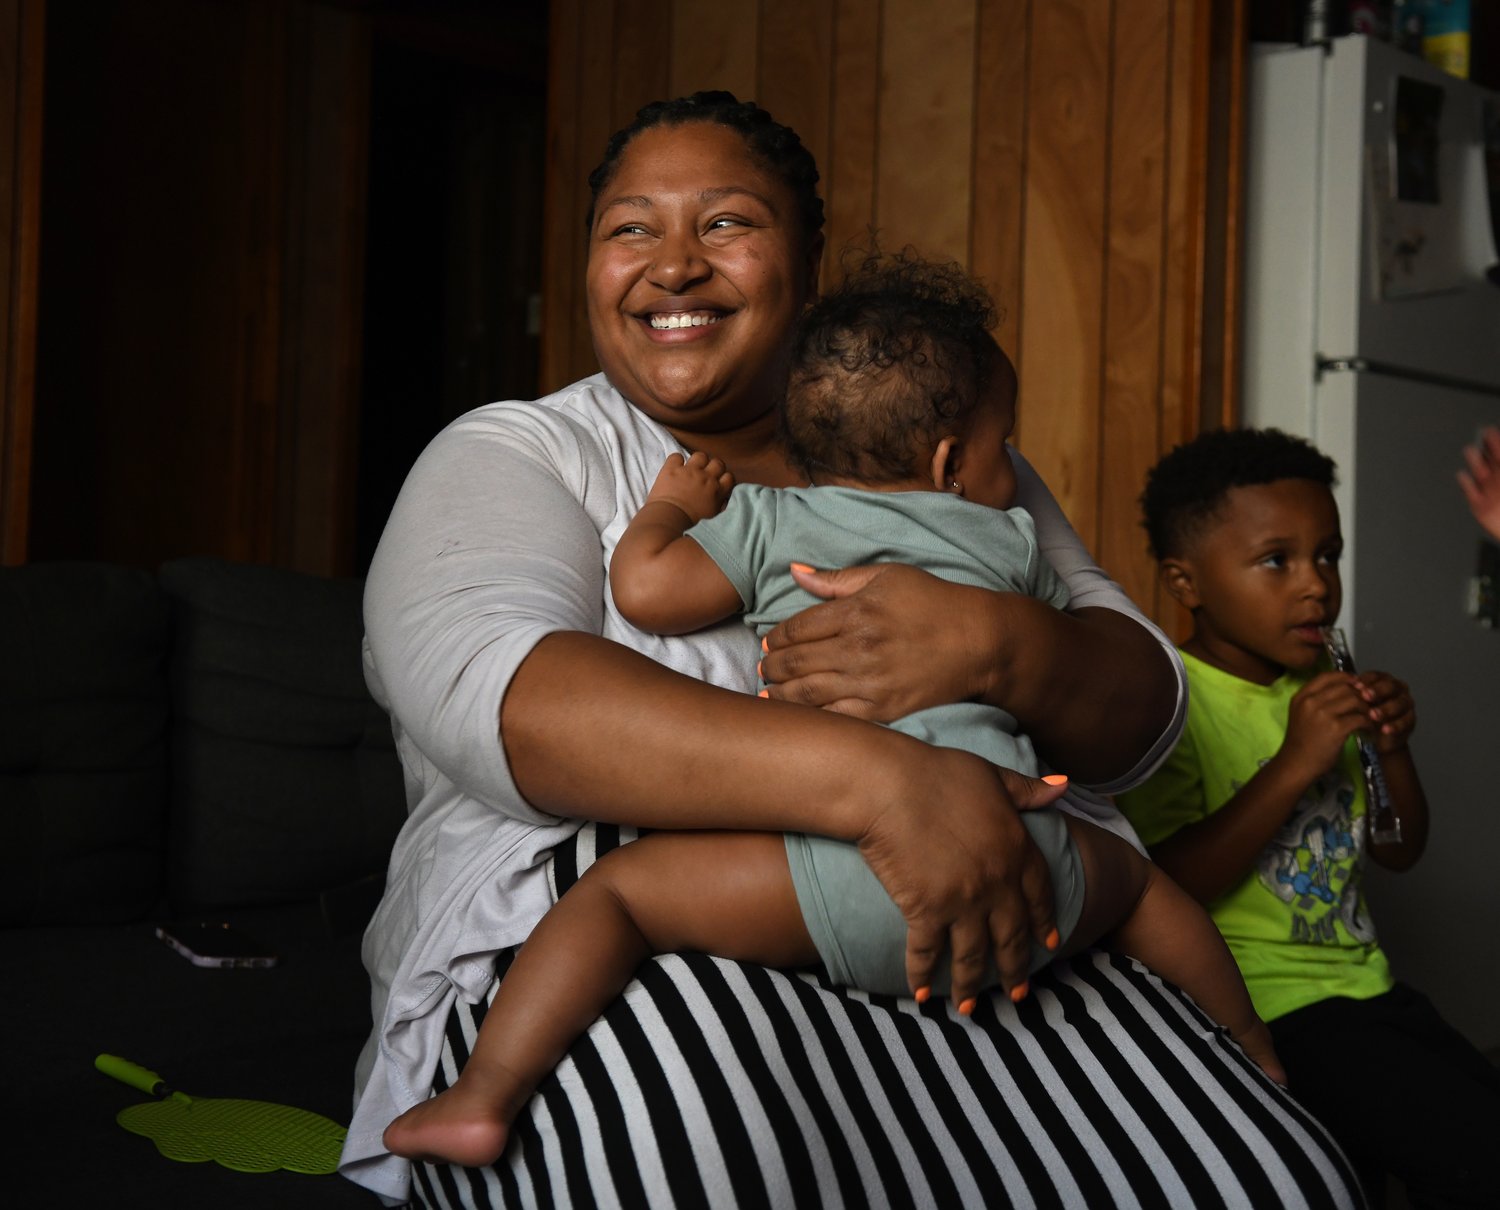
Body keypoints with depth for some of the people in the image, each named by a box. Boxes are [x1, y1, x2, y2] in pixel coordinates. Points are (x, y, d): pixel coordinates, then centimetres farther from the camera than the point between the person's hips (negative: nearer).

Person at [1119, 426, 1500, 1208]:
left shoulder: (1323, 687, 10)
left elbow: (1399, 851, 16)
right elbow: (1167, 888, -24)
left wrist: (1393, 749, -3)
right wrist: (1292, 765, -26)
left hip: (1362, 982, 8)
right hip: (1264, 1008, -8)